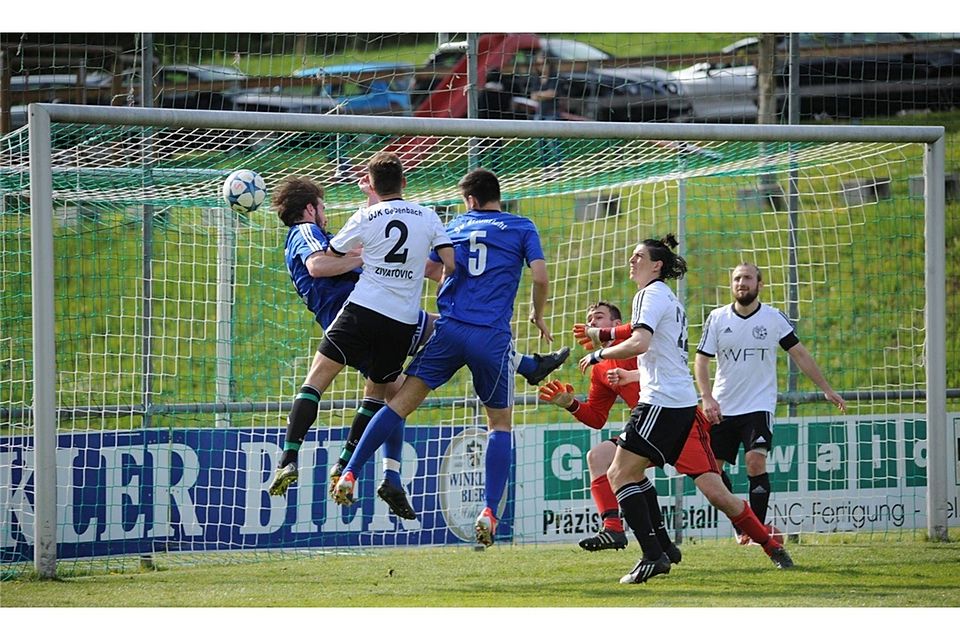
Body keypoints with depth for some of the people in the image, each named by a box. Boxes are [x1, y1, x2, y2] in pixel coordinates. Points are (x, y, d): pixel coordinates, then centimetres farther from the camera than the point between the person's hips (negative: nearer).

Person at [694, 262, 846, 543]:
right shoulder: (717, 318, 1)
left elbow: (800, 355, 7)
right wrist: (707, 398, -11)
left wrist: (827, 389, 6)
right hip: (722, 408, 3)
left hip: (759, 405, -3)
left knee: (756, 462, -20)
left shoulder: (773, 318, -1)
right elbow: (701, 360, 3)